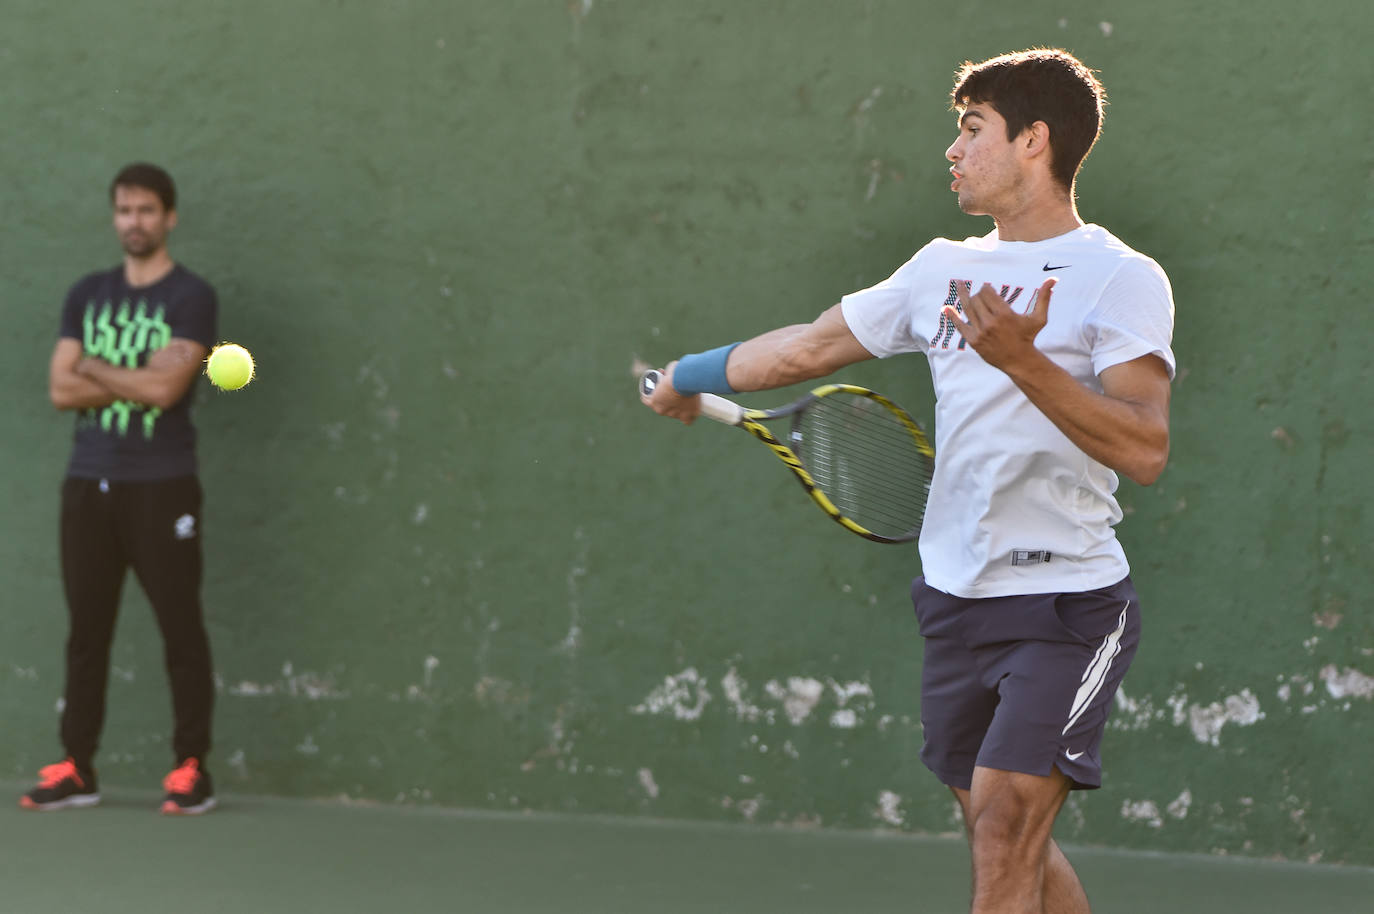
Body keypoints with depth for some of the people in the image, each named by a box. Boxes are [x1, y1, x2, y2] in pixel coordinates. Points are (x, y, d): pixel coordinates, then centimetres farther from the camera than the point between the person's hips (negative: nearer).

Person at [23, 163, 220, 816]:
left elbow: (165, 389, -15)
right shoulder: (87, 295, 13)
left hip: (162, 489, -5)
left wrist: (95, 369, -2)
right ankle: (76, 768, 11)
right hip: (88, 484, 5)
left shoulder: (191, 298, -3)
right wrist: (138, 379, -9)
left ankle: (191, 770, 1)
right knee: (87, 631, 7)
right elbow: (61, 390, 2)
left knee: (181, 629, -3)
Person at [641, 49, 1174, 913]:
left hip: (1067, 600, -7)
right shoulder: (943, 268, 13)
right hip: (956, 599, 7)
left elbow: (1145, 450, -20)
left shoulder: (1122, 278, -7)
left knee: (1005, 820, -17)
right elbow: (814, 344, 27)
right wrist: (690, 376, 38)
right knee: (1010, 841, 8)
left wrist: (1024, 361, -30)